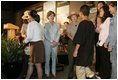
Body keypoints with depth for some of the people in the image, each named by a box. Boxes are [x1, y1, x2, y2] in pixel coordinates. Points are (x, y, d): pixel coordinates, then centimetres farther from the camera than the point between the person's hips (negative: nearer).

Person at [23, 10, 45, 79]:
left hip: (36, 45, -9)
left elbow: (30, 37, -16)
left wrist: (25, 41, 2)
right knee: (30, 63, 16)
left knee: (38, 65, 1)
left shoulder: (31, 24, -10)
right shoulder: (38, 24, 16)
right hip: (39, 44, 9)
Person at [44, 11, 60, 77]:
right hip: (48, 43, -2)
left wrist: (56, 41, -8)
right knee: (47, 58, 0)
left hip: (55, 43, 2)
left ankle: (54, 72, 13)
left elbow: (58, 34, 6)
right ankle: (47, 72, 8)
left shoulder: (57, 25, 10)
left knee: (54, 58, 5)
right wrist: (52, 41, -10)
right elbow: (45, 35, -3)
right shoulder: (46, 25, 3)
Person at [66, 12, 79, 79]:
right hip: (71, 42, 1)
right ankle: (71, 74, 8)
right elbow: (68, 33, -1)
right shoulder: (69, 25, 10)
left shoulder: (79, 25, 5)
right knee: (71, 58, 0)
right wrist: (72, 38, -18)